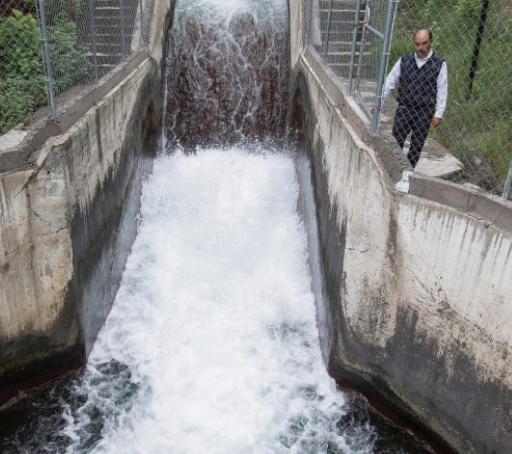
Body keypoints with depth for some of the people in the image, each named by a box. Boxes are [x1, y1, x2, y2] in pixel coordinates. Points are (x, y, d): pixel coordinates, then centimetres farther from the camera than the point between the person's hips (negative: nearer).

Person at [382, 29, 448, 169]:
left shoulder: (439, 64, -4)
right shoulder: (404, 61, 1)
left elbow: (442, 91, -3)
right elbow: (390, 83, 4)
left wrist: (438, 114, -8)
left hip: (424, 113, -1)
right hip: (403, 109, 1)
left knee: (416, 147, 7)